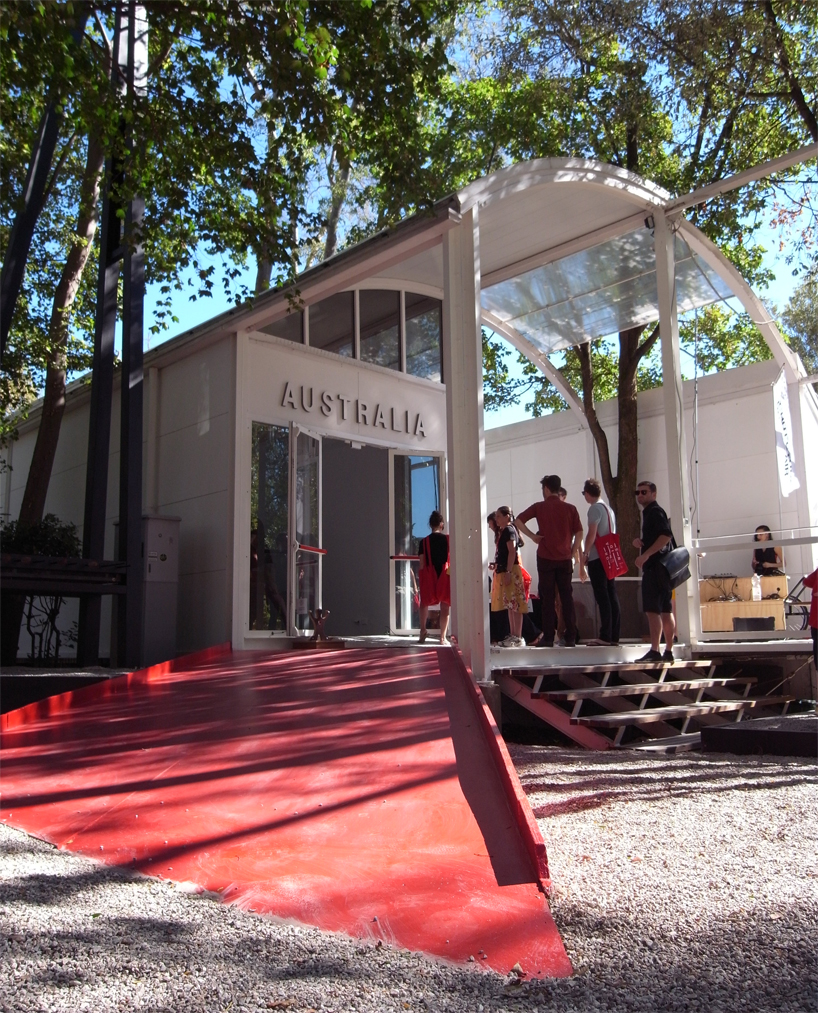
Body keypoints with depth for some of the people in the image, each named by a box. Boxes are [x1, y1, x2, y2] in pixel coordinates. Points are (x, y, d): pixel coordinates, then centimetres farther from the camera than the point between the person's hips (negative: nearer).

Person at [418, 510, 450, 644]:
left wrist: (420, 578, 6)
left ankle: (423, 630, 15)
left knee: (424, 603, 22)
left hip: (429, 576, 0)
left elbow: (422, 564, -3)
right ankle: (443, 637, 3)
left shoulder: (424, 541, -2)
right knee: (445, 607, 4)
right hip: (445, 575, 0)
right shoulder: (448, 539, -1)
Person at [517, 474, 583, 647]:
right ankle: (570, 637, 4)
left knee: (548, 599, 3)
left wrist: (533, 536, 0)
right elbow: (579, 533, 0)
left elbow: (518, 520, -6)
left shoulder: (539, 507, 0)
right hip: (565, 559, 1)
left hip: (546, 558, -1)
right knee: (567, 598, 6)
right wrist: (572, 553, 7)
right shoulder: (570, 508, 3)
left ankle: (548, 638, 1)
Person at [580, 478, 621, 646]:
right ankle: (614, 636, 7)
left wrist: (584, 556, -11)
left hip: (597, 558, -8)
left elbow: (592, 534, -15)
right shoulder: (609, 509, 18)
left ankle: (606, 636, -9)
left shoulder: (595, 508, -8)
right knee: (611, 595, 6)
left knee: (602, 596, -8)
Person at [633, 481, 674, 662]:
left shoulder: (655, 512, -9)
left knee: (652, 610, -13)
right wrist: (639, 542, 8)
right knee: (665, 610, 10)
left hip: (656, 566, -11)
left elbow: (666, 535, -23)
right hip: (659, 567, 11)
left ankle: (654, 651, -15)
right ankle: (668, 651, 13)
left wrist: (645, 555, -25)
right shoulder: (648, 513, 21)